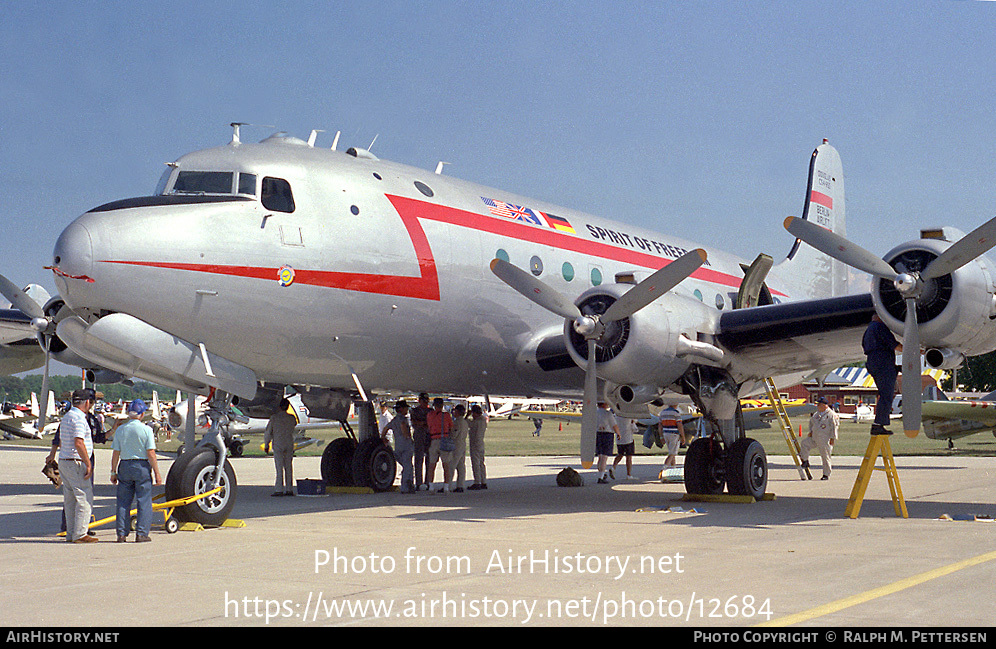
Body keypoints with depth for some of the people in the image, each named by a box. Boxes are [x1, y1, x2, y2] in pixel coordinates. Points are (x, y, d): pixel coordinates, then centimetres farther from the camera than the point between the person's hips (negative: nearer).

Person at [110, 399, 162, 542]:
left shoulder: (120, 430, 2)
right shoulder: (146, 430, -7)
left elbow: (115, 453, 3)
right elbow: (151, 453, -9)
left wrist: (113, 472, 12)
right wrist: (157, 473, -4)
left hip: (125, 466, 3)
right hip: (142, 467, -3)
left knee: (123, 502, 9)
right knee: (144, 502, 3)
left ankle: (121, 534, 8)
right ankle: (141, 533, 0)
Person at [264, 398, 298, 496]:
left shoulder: (274, 417, -6)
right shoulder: (292, 418, 3)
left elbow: (268, 432, -3)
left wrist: (266, 445, 8)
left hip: (278, 444, -4)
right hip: (289, 445, 4)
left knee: (279, 468, -4)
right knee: (289, 467, 7)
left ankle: (279, 489, -7)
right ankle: (289, 489, 8)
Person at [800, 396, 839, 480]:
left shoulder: (831, 414, -8)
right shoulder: (816, 414, 14)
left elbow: (834, 427, -11)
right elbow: (811, 422, 29)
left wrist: (832, 438, -15)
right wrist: (811, 431, 14)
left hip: (825, 440, -7)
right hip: (814, 438, 7)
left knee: (825, 457, -2)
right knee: (804, 443, -12)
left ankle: (826, 474, 7)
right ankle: (805, 462, -2)